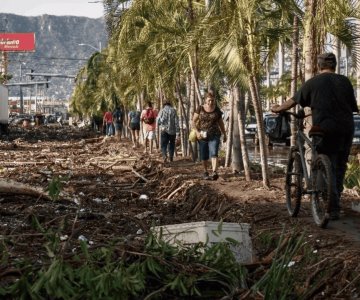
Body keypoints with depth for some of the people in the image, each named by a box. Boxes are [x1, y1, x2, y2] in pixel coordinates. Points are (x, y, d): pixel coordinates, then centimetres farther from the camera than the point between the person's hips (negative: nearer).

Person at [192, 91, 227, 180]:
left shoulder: (217, 110, 3)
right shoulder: (200, 109, 0)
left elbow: (221, 123, 14)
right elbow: (194, 121, 1)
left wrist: (224, 134, 19)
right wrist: (197, 132, -12)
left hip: (214, 135, -1)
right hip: (203, 136, 1)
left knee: (214, 153, -18)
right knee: (204, 156, 7)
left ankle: (214, 173, -30)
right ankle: (205, 172, 27)